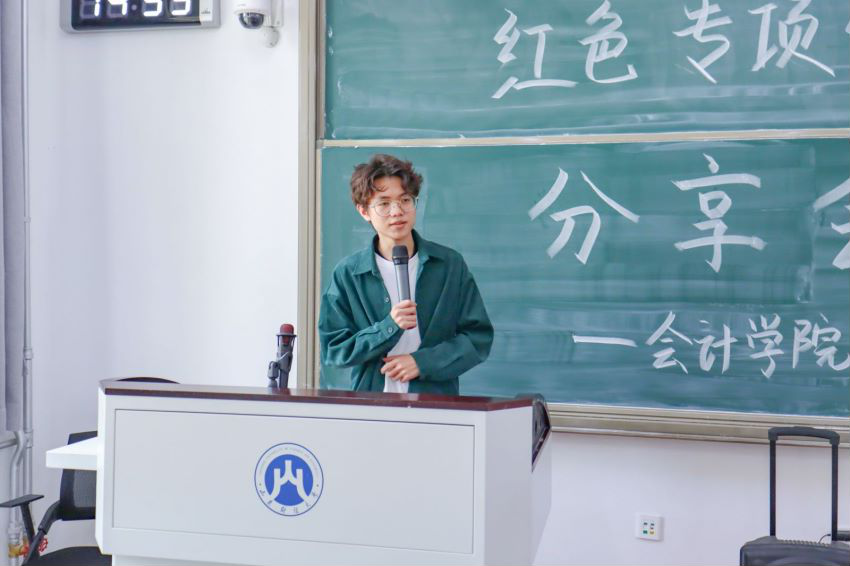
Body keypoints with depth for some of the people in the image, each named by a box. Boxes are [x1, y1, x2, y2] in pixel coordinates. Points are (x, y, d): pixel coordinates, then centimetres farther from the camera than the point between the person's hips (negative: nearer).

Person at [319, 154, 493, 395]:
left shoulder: (450, 264, 8)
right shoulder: (347, 274, 6)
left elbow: (479, 337, 8)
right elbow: (333, 349, 4)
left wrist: (423, 362, -5)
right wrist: (390, 327, -9)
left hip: (437, 403, 0)